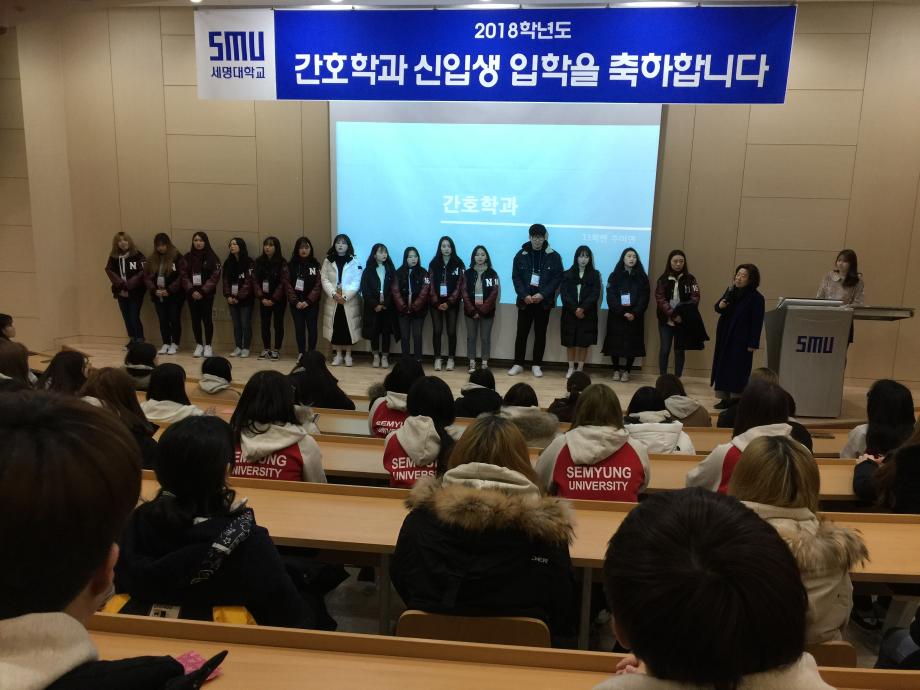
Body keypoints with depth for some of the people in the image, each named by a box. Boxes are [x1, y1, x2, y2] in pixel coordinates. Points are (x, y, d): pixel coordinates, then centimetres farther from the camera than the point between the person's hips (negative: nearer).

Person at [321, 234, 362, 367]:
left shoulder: (354, 262, 1)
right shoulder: (328, 261, 8)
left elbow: (356, 283, -6)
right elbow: (324, 280, 0)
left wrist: (345, 296, -16)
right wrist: (334, 294, -14)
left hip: (350, 302, -2)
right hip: (332, 301, 2)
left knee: (348, 328, 0)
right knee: (335, 328, 4)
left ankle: (348, 355, 12)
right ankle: (338, 354, 16)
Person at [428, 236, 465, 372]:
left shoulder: (458, 264, 1)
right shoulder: (434, 264, 5)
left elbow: (459, 285, -4)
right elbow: (430, 285, 1)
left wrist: (448, 302, -12)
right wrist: (436, 302, -10)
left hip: (452, 303, -1)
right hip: (436, 303, 1)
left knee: (451, 331, -1)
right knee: (437, 330, 0)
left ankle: (451, 359, 8)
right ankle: (437, 359, 7)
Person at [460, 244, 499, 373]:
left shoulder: (492, 273, 1)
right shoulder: (468, 273, 4)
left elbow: (494, 293, -7)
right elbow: (464, 292, -2)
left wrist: (482, 309, -15)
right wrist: (472, 310, -11)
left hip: (487, 311, -1)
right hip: (470, 311, 1)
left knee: (485, 337, 3)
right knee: (471, 337, 5)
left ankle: (485, 364, 10)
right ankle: (472, 363, 11)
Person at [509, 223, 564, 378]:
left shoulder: (554, 256, -1)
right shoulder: (521, 255, 2)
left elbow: (557, 278, -4)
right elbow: (516, 277, 0)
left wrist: (542, 294, -16)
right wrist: (524, 295, -14)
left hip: (543, 302, -1)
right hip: (525, 300, 1)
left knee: (540, 334, 6)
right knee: (521, 333, 4)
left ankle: (536, 365, 15)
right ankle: (518, 364, 14)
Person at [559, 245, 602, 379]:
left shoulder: (595, 274, 5)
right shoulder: (568, 274, 5)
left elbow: (595, 295, -4)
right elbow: (564, 294, -4)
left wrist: (582, 309, -16)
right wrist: (575, 309, -15)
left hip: (587, 314, 0)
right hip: (570, 313, 1)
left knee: (584, 342, 1)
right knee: (570, 342, 3)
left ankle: (580, 369, 10)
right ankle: (571, 368, 14)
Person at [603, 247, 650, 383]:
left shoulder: (642, 277, 6)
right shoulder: (614, 276, 3)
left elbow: (644, 298, -1)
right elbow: (611, 297, -5)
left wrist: (634, 313, -15)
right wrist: (623, 312, -17)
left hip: (635, 317, 1)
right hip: (616, 316, -1)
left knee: (632, 344, -1)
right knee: (615, 343, -1)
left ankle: (626, 370, 8)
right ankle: (616, 370, 9)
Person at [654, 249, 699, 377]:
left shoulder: (690, 279, 4)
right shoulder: (663, 279, 2)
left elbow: (695, 299, -4)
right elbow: (660, 298, -7)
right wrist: (672, 314, -19)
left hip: (683, 320, 1)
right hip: (666, 320, 0)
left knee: (680, 350, 6)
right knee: (664, 349, 2)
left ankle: (677, 379, 13)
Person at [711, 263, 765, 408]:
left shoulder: (756, 298, -9)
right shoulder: (731, 292, 8)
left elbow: (757, 323, -11)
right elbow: (717, 309, 10)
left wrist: (753, 343, -15)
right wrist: (720, 305, -14)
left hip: (742, 340, -6)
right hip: (725, 337, 6)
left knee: (738, 370, -4)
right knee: (722, 367, 7)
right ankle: (724, 398, 15)